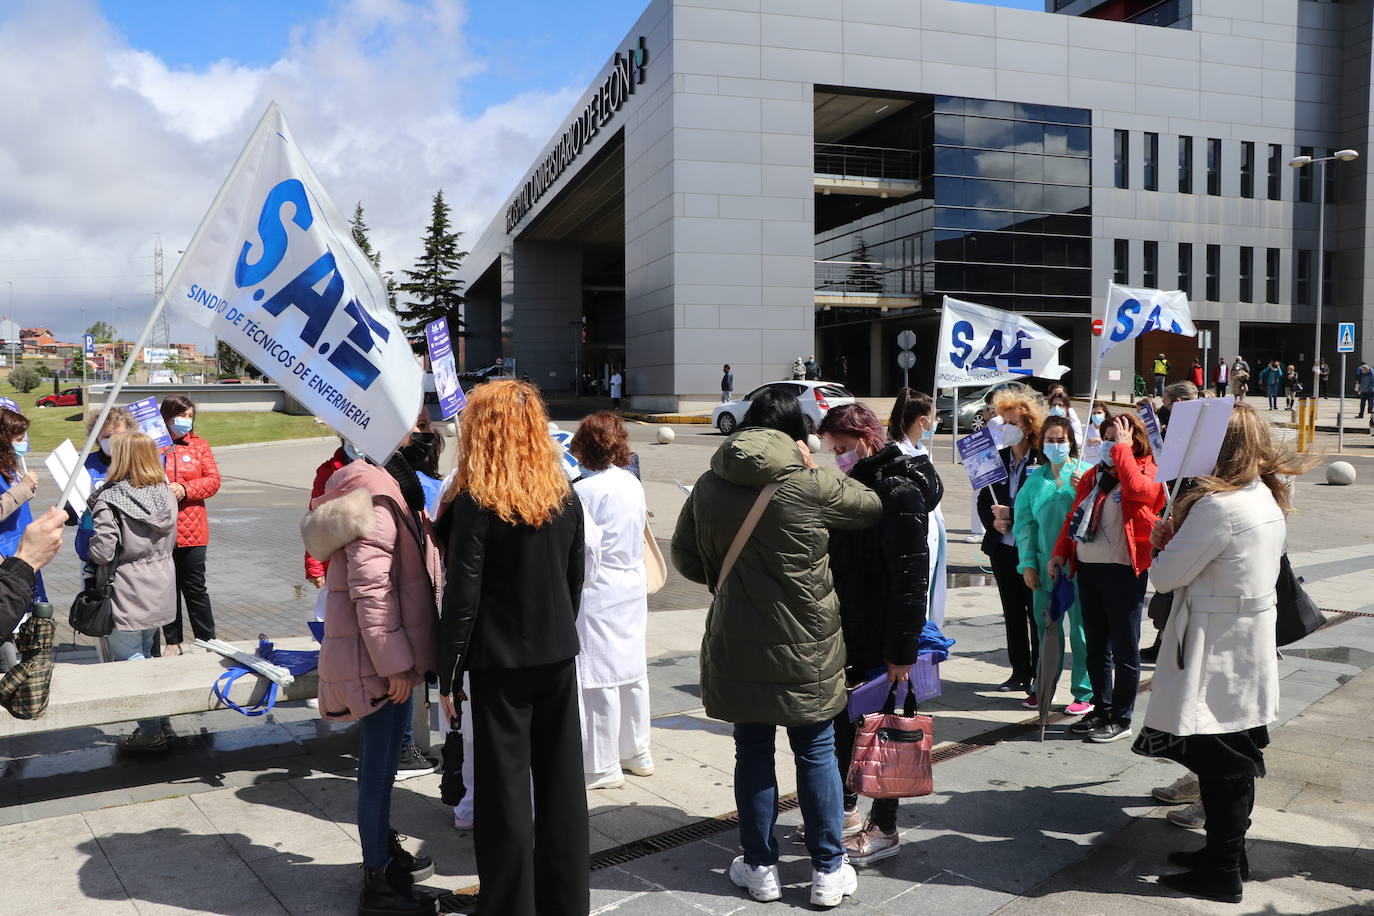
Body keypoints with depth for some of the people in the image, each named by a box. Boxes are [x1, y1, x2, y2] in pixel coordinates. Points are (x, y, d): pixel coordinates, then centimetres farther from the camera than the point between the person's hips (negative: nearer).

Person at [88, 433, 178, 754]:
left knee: (130, 661, 7)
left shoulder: (109, 500, -19)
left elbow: (102, 552, -20)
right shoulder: (165, 494, 0)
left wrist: (90, 539, -1)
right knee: (145, 655, 21)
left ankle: (152, 733, 12)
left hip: (126, 594, -6)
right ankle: (163, 724, 25)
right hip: (159, 591, 6)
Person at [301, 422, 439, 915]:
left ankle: (386, 851, 39)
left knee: (381, 763, 23)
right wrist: (394, 664, -21)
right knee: (378, 768, 2)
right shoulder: (375, 499, -22)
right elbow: (370, 589, -25)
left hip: (393, 652, 10)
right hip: (379, 658, -10)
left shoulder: (389, 487, 12)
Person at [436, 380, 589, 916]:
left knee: (505, 786, 6)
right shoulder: (564, 495, 2)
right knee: (561, 779, 13)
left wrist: (448, 676, -6)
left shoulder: (474, 502, -14)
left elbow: (462, 597, -14)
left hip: (499, 661, -5)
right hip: (558, 655, 5)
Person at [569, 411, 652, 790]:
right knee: (632, 671, 16)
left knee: (599, 677, 1)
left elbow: (580, 547, -15)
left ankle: (603, 766, 10)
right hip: (634, 585, 8)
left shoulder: (584, 490, -17)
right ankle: (637, 752, 29)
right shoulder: (633, 483, 6)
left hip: (598, 592, -8)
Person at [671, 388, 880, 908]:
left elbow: (686, 559, 9)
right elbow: (871, 507, 5)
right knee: (816, 753, 11)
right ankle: (829, 871, 21)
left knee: (752, 752, 14)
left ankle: (760, 868, 24)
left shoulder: (709, 486, -1)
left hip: (735, 642, 3)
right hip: (806, 647, -2)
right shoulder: (811, 485, -12)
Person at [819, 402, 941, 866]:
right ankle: (846, 811, 34)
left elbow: (910, 576, -22)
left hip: (882, 638, -9)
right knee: (842, 722, 18)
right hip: (849, 631, 9)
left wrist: (902, 650, -23)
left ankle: (885, 829, 20)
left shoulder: (900, 491, -19)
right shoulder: (856, 483, 10)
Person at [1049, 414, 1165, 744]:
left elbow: (1137, 489, -29)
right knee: (1096, 647, 15)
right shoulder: (1094, 475, 15)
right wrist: (1060, 553, 8)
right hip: (1087, 568, 7)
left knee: (1124, 649, 2)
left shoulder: (1147, 473, -4)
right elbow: (1073, 515, 18)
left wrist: (1122, 448, -19)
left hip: (1122, 572, -7)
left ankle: (1121, 720, 12)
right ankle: (1101, 710, 27)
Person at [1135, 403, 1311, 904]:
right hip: (1252, 637, 9)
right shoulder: (1268, 499, 7)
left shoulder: (1219, 506, -23)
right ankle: (1227, 853, 33)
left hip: (1218, 648, -9)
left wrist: (1165, 546, 3)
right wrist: (1176, 541, 1)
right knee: (1234, 760, 19)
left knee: (1220, 763, 2)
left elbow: (1164, 575, -17)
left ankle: (1223, 873, 14)